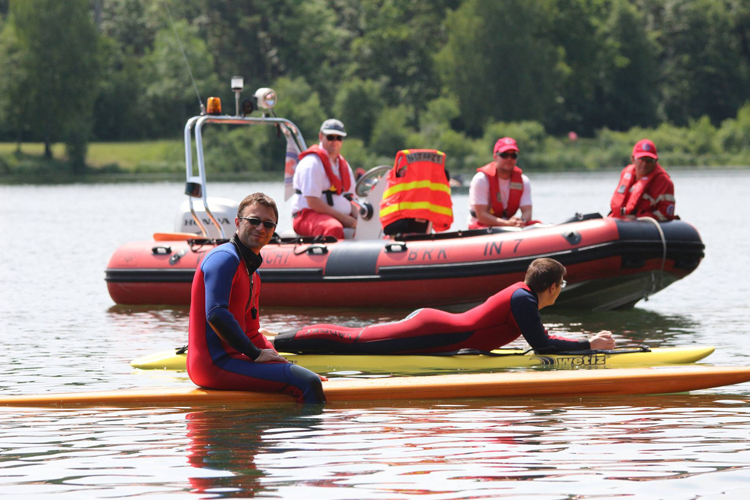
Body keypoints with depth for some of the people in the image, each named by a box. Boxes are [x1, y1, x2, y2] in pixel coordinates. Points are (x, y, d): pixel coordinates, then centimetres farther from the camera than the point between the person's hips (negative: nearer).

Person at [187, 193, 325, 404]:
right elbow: (216, 315, -24)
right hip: (215, 363, -11)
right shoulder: (224, 258, -11)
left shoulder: (252, 273, 21)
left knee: (306, 376, 21)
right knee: (307, 382, -21)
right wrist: (255, 354, -17)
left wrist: (274, 356, 10)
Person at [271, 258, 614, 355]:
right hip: (432, 334, -8)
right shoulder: (522, 300, -12)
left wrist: (590, 339, 22)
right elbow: (541, 346, -12)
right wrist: (589, 346, -4)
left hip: (431, 322, 8)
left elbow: (541, 339, 26)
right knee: (354, 340, -10)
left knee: (356, 339, 9)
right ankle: (277, 342, -11)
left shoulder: (522, 292, 16)